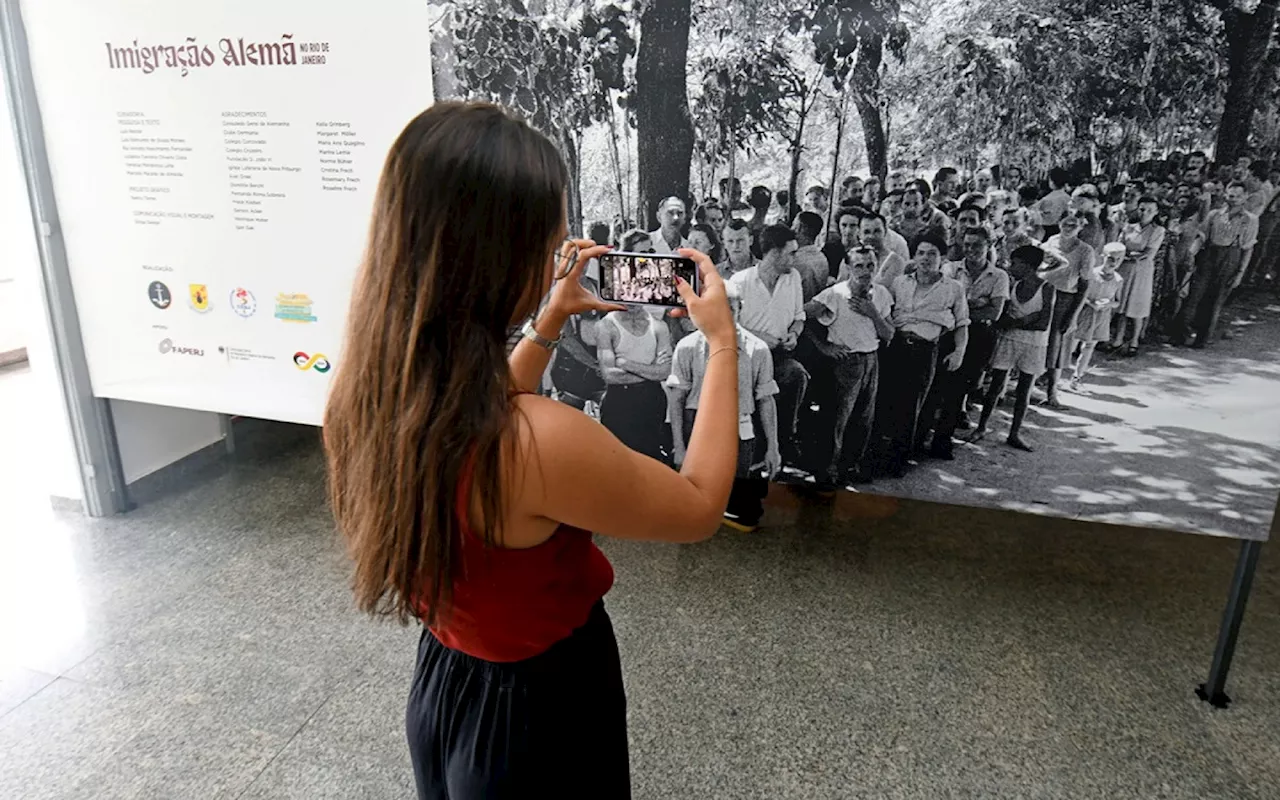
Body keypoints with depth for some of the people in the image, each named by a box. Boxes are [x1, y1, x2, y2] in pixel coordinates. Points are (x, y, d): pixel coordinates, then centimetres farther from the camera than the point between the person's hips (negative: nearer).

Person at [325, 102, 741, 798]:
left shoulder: (364, 393, -15)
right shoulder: (540, 442, -39)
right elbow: (699, 509, -19)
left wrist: (547, 325, 8)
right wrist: (722, 344, -10)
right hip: (545, 709, -6)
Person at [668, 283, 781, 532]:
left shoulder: (757, 350, -3)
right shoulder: (688, 347, -6)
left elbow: (766, 399, 2)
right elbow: (676, 398, -3)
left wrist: (772, 447, 1)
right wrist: (678, 446, -6)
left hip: (739, 436, 1)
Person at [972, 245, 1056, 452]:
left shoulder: (1046, 289, -8)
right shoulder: (1013, 286, 2)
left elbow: (1045, 324, -14)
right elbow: (1001, 318, 0)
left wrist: (1016, 322, -15)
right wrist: (1027, 318, -15)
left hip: (1034, 345, -2)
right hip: (1009, 340, 2)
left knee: (1024, 391, 7)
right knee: (996, 386, 2)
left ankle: (1015, 433, 17)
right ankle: (981, 428, 11)